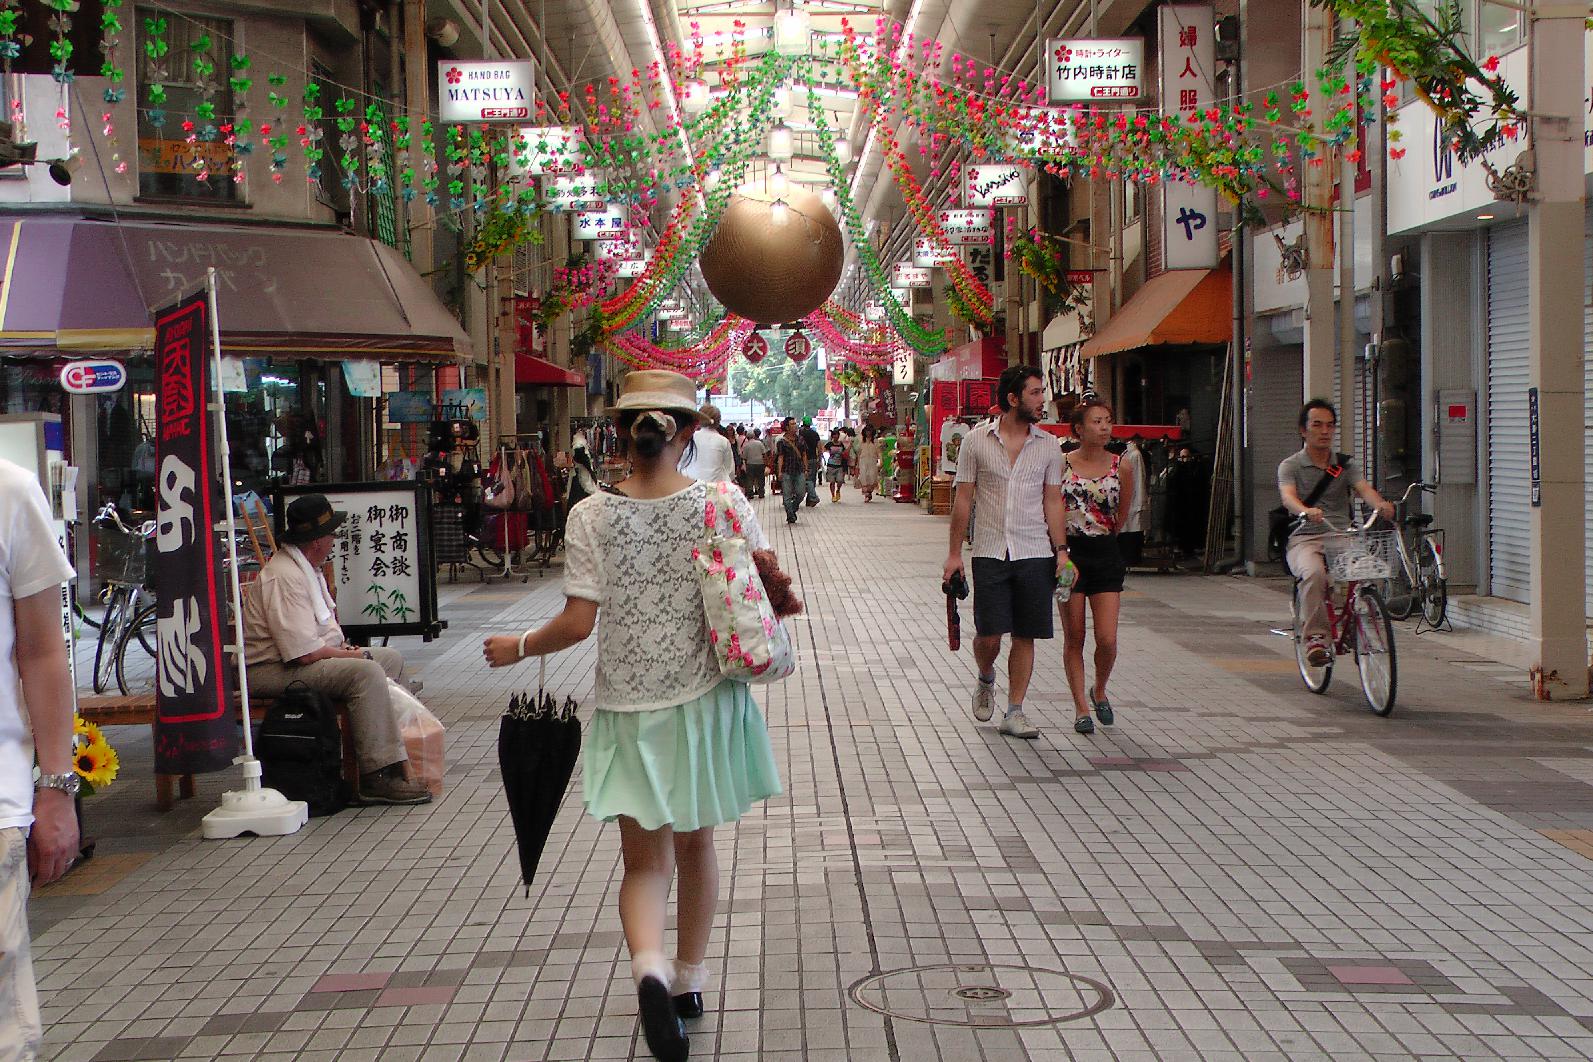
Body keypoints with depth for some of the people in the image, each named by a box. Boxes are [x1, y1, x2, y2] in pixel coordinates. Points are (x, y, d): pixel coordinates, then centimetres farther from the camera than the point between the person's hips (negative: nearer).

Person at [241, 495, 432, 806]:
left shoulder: (308, 569, 15)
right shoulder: (285, 577, -21)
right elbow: (305, 652, -27)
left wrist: (344, 647, 4)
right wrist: (352, 654, -12)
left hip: (302, 660, 12)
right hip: (275, 672, -12)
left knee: (391, 658, 11)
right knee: (366, 672, -28)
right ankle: (378, 777, -28)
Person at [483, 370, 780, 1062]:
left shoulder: (591, 517, -10)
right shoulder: (722, 504, -8)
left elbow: (579, 622, -11)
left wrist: (516, 648, 7)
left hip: (631, 709, -1)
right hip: (705, 700, 1)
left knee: (646, 861, 5)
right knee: (695, 844, 20)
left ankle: (650, 966, -24)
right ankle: (690, 979, 34)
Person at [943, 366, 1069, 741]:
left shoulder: (1048, 446, 5)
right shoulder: (977, 441, 0)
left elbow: (1053, 502, 8)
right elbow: (963, 499, 4)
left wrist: (1061, 549, -3)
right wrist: (954, 552, 2)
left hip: (1035, 554, 2)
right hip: (990, 552, -2)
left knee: (1025, 636, 3)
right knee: (988, 634, -5)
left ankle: (1014, 713, 13)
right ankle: (985, 679, 28)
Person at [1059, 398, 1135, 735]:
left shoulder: (1121, 467, 1)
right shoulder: (1061, 464, -2)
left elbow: (1120, 519, 10)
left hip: (1106, 555, 1)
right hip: (1069, 553, -1)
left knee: (1107, 639, -6)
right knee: (1074, 638, 4)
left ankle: (1099, 690, 23)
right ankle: (1081, 707, 15)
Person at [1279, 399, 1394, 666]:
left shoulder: (1346, 464, 15)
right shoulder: (1290, 465, 6)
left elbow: (1364, 489, -4)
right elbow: (1288, 496, -15)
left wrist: (1381, 504, -29)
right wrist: (1306, 511, -39)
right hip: (1305, 539, -3)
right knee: (1313, 573, -36)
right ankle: (1315, 636, -26)